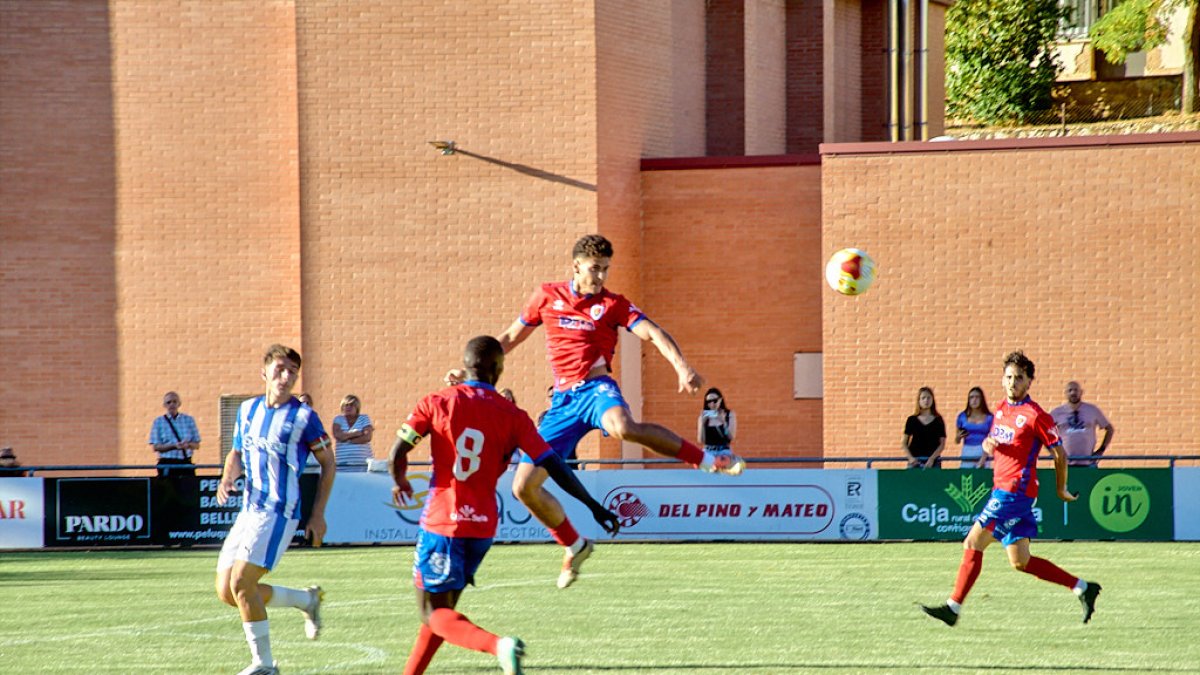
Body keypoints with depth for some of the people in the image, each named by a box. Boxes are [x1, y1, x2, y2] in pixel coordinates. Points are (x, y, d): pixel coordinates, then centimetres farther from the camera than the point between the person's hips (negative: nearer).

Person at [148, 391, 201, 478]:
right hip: (167, 464, -2)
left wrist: (188, 445, -13)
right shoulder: (158, 422, 5)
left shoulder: (189, 420, 9)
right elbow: (155, 447, -2)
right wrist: (174, 446, -16)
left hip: (186, 464, 2)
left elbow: (197, 445, 10)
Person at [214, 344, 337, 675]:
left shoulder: (303, 417, -6)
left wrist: (318, 515, -2)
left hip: (278, 512, -7)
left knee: (241, 583, -18)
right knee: (226, 592, 4)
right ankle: (306, 600, 23)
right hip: (248, 510, 7)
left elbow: (328, 464, 1)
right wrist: (227, 479, 2)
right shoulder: (248, 409, 11)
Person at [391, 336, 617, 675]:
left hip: (442, 523, -4)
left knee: (435, 612, -3)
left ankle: (498, 645, -28)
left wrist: (399, 482, 15)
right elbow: (553, 466, -4)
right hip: (483, 526, 4)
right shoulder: (512, 416, 0)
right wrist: (594, 506, 5)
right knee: (442, 606, 21)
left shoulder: (437, 403, -4)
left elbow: (396, 456, -8)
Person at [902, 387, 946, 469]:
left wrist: (932, 459, -10)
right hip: (915, 461, 0)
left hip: (933, 461, 0)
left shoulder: (938, 420, 5)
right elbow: (904, 443, 9)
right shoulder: (912, 420, 7)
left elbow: (942, 444, 3)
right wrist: (910, 458, -7)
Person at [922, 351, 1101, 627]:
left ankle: (953, 607, -7)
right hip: (1002, 490, 9)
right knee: (1020, 562, 8)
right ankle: (1083, 588, 13)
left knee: (973, 544, -10)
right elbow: (992, 443, 28)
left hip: (1015, 491, -9)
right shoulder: (1001, 410, 15)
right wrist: (987, 444, 4)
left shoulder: (1036, 416, -10)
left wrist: (1061, 489, 3)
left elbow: (1060, 454, -4)